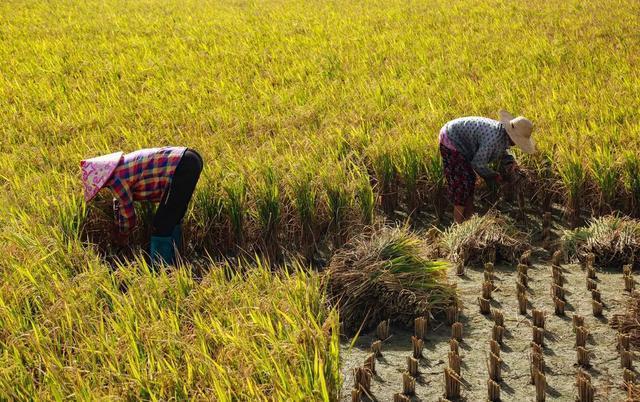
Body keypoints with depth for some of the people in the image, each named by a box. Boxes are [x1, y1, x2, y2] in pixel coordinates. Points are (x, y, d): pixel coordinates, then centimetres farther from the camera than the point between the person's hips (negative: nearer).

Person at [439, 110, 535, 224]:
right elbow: (478, 163, -25)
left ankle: (468, 219, 24)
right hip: (451, 142, -10)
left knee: (469, 180, 14)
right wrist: (494, 176, -10)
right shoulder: (494, 138, -33)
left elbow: (501, 151, 14)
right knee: (461, 181, -7)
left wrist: (510, 162, -5)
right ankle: (458, 224, -1)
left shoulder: (502, 131, -5)